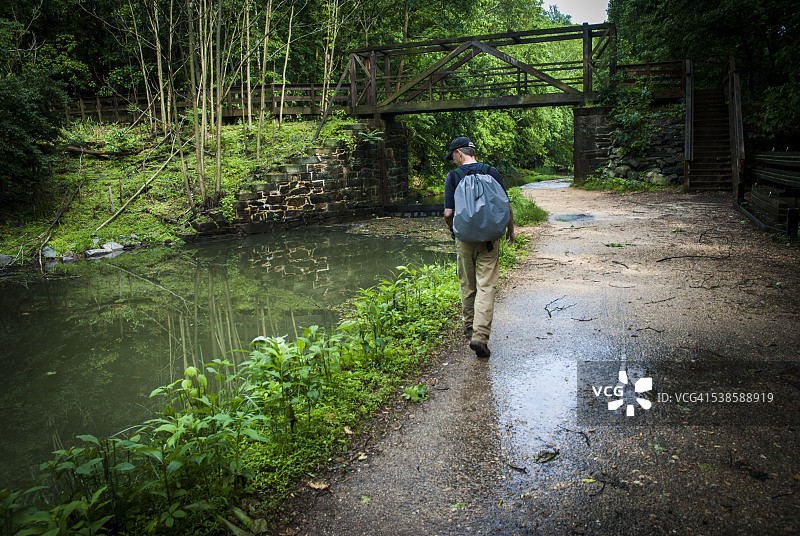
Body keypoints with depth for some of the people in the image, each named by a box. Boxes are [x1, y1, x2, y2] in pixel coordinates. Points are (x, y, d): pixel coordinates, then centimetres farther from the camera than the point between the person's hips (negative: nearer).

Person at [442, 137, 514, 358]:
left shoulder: (452, 176, -4)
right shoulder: (492, 172, 0)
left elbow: (448, 213, -6)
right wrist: (510, 230, 17)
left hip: (464, 238, 0)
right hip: (489, 239, 0)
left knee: (467, 285, 16)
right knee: (486, 286, -3)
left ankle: (470, 327, 32)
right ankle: (480, 335, -13)